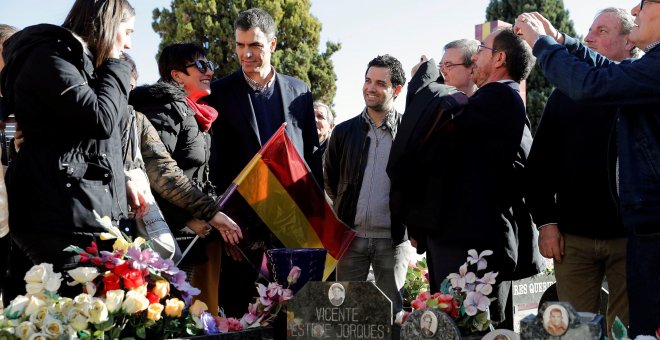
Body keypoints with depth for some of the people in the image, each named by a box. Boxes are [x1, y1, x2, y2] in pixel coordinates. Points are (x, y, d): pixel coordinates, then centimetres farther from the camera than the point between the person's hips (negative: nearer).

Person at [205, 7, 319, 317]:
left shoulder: (299, 91, 9)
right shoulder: (221, 92, 1)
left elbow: (312, 151, 12)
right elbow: (217, 158, -2)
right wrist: (226, 219, -7)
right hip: (243, 219, -2)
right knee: (240, 306, 2)